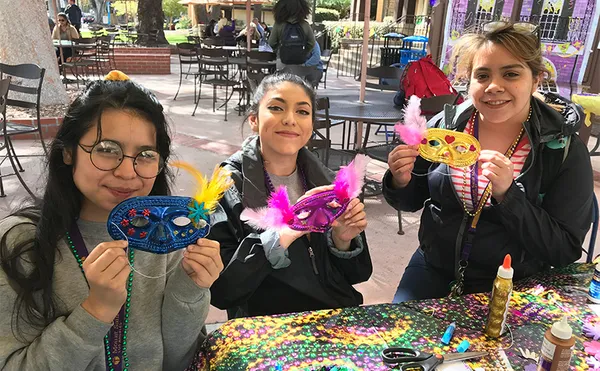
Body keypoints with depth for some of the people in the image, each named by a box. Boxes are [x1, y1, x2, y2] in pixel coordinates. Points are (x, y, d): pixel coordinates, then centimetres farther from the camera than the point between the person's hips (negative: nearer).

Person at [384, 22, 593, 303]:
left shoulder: (564, 149, -12)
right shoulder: (444, 125, -7)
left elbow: (565, 251, -14)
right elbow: (412, 202, 4)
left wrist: (508, 195, -27)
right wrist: (401, 182, -19)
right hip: (433, 270, 2)